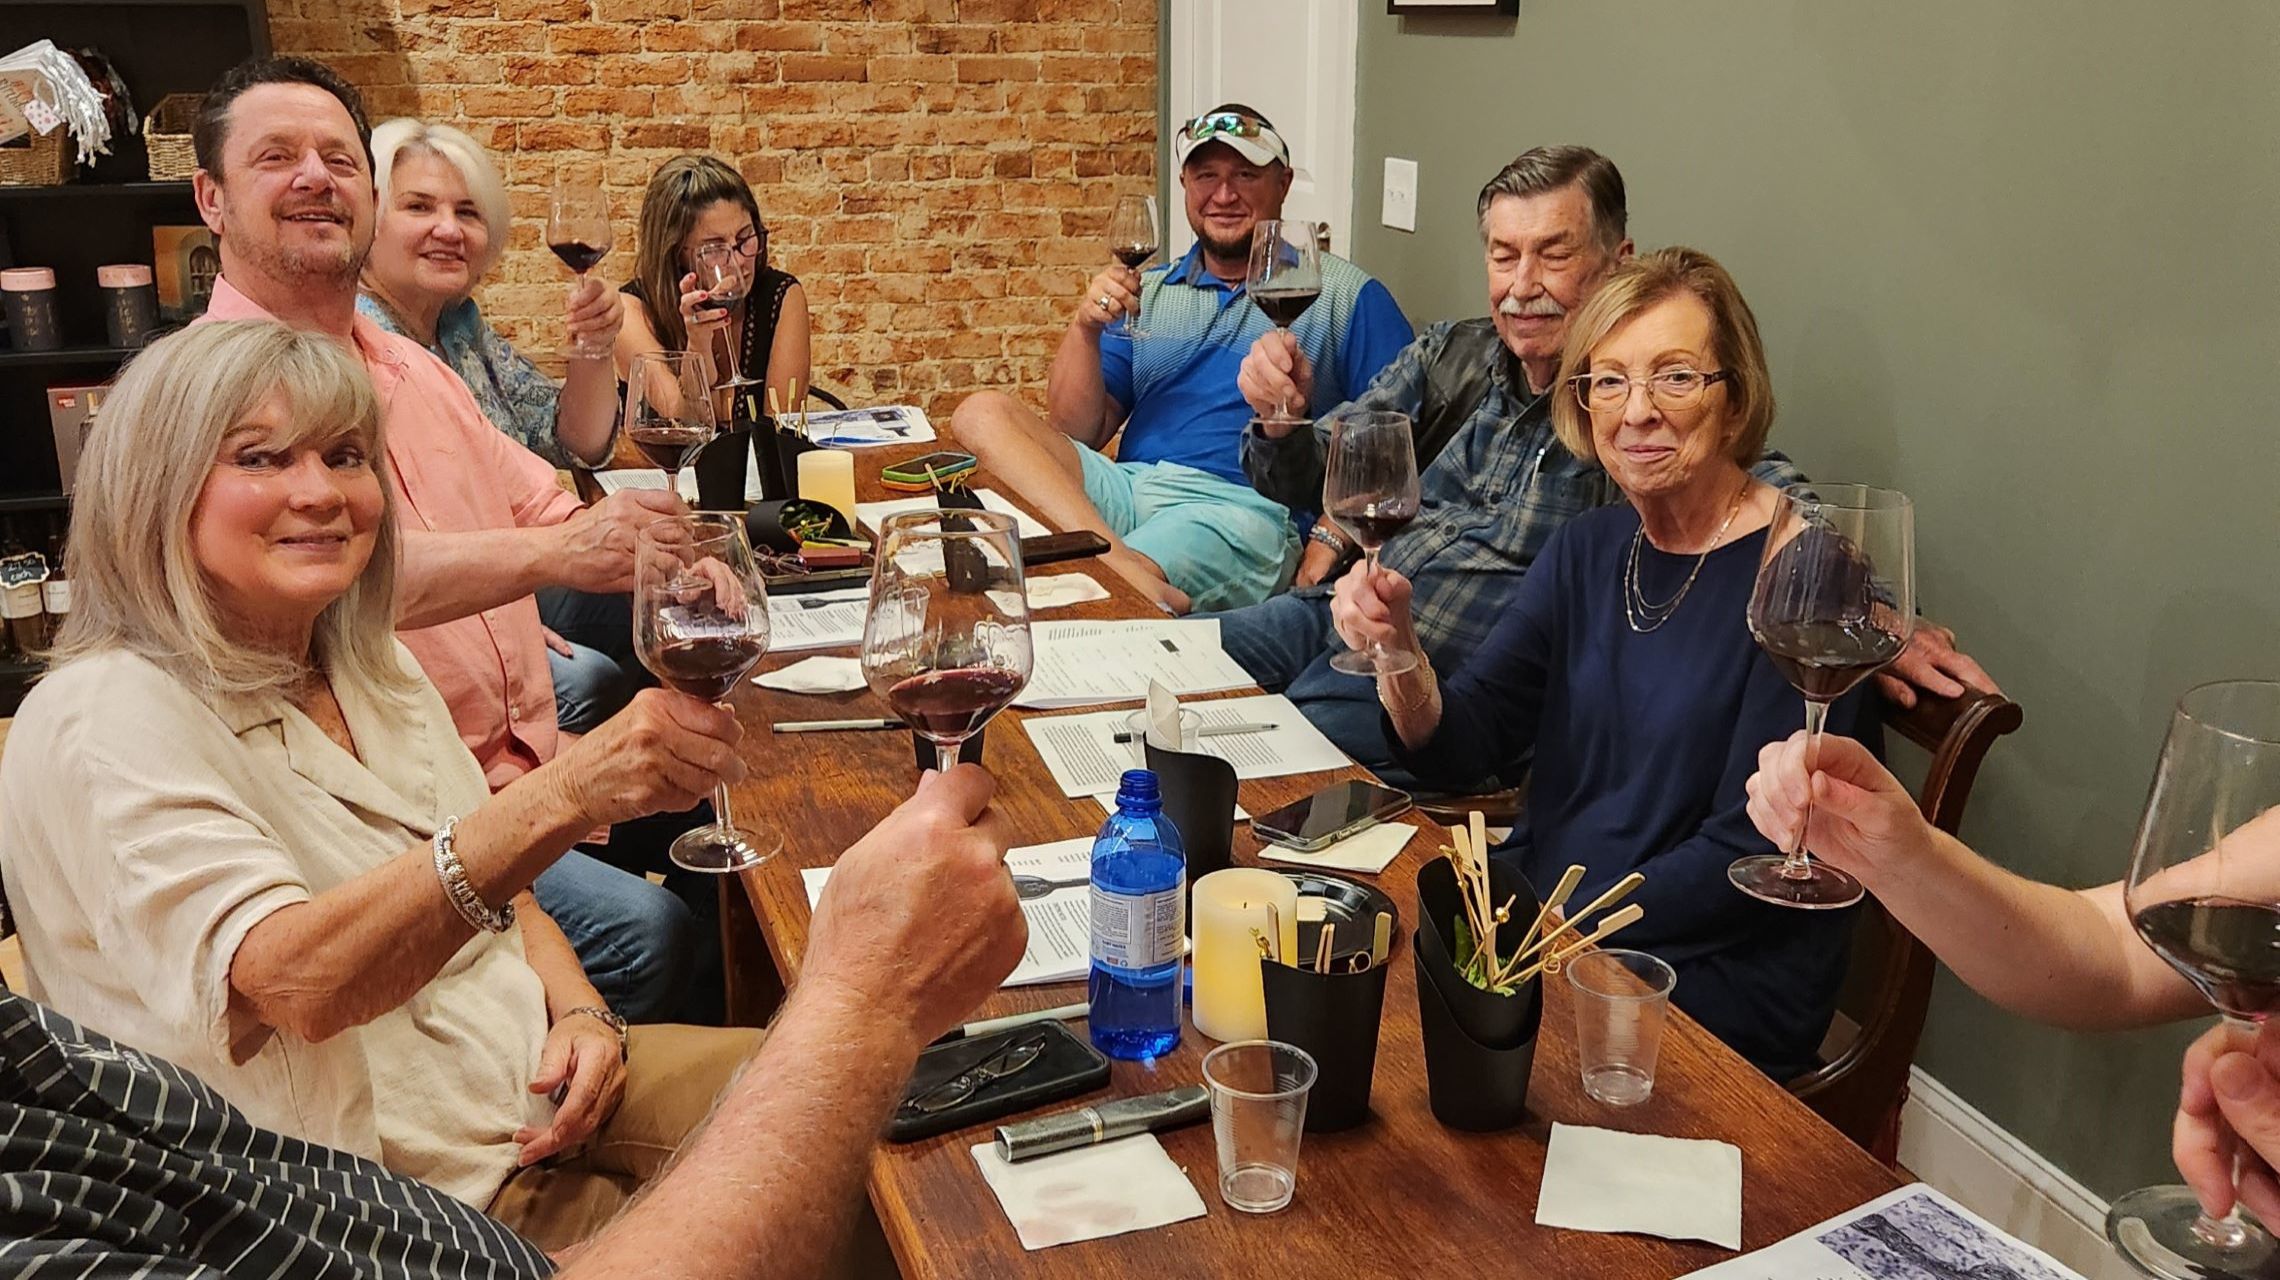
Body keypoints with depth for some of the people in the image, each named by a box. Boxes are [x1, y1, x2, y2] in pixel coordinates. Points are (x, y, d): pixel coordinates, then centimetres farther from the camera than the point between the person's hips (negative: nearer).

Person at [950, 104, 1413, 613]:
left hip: (1244, 507, -6)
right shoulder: (1147, 292, 21)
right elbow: (1075, 434, 14)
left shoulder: (1344, 294, 10)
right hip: (1125, 488, 7)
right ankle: (1124, 566, -37)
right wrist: (1085, 327, -2)